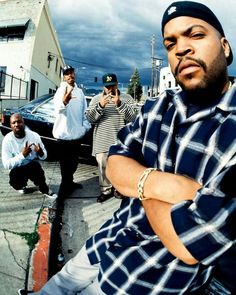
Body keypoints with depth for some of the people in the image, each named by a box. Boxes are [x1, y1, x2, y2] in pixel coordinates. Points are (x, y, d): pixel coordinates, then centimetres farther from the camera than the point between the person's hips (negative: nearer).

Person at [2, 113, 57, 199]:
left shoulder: (34, 135, -10)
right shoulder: (7, 140, -13)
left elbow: (44, 156, -1)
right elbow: (6, 164, -18)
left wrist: (41, 153, -26)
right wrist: (22, 155, -30)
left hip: (34, 168, 0)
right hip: (17, 170, 0)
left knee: (35, 164, -34)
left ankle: (43, 188, -6)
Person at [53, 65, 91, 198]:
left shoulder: (80, 91, 11)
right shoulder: (61, 90, -11)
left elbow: (84, 111, 16)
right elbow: (58, 108, -32)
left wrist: (86, 126, 1)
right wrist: (65, 100, -55)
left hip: (77, 133, 7)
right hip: (64, 133, -6)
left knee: (74, 162, 20)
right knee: (66, 163, 1)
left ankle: (69, 182, 38)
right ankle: (65, 188, 15)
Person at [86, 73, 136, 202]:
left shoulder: (127, 98, 2)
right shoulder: (96, 99, 7)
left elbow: (131, 118, -9)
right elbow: (90, 118, -2)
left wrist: (119, 104, -22)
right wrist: (100, 106, -17)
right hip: (102, 142, 1)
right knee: (103, 167, 8)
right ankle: (106, 190, 23)